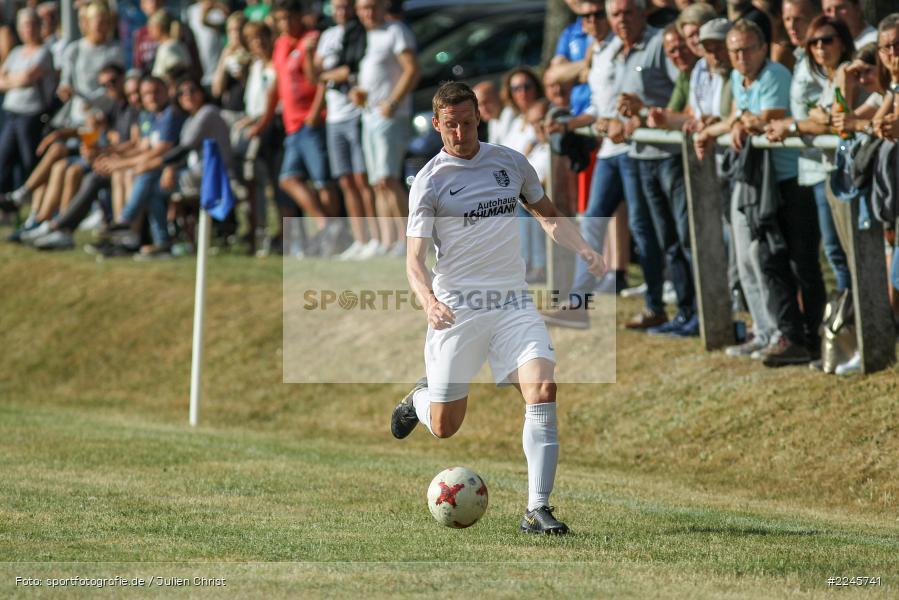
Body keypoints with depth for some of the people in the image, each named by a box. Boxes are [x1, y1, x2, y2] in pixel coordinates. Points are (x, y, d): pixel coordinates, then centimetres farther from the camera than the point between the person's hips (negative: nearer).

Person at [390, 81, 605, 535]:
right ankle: (420, 399, 42)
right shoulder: (429, 182, -5)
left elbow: (548, 215, 22)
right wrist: (429, 301, -31)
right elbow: (415, 259, -11)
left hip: (512, 304, 3)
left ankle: (537, 510, -19)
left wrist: (582, 249, 2)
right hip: (456, 308, -3)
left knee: (542, 389, -21)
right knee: (445, 428, 3)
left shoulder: (510, 162, 7)